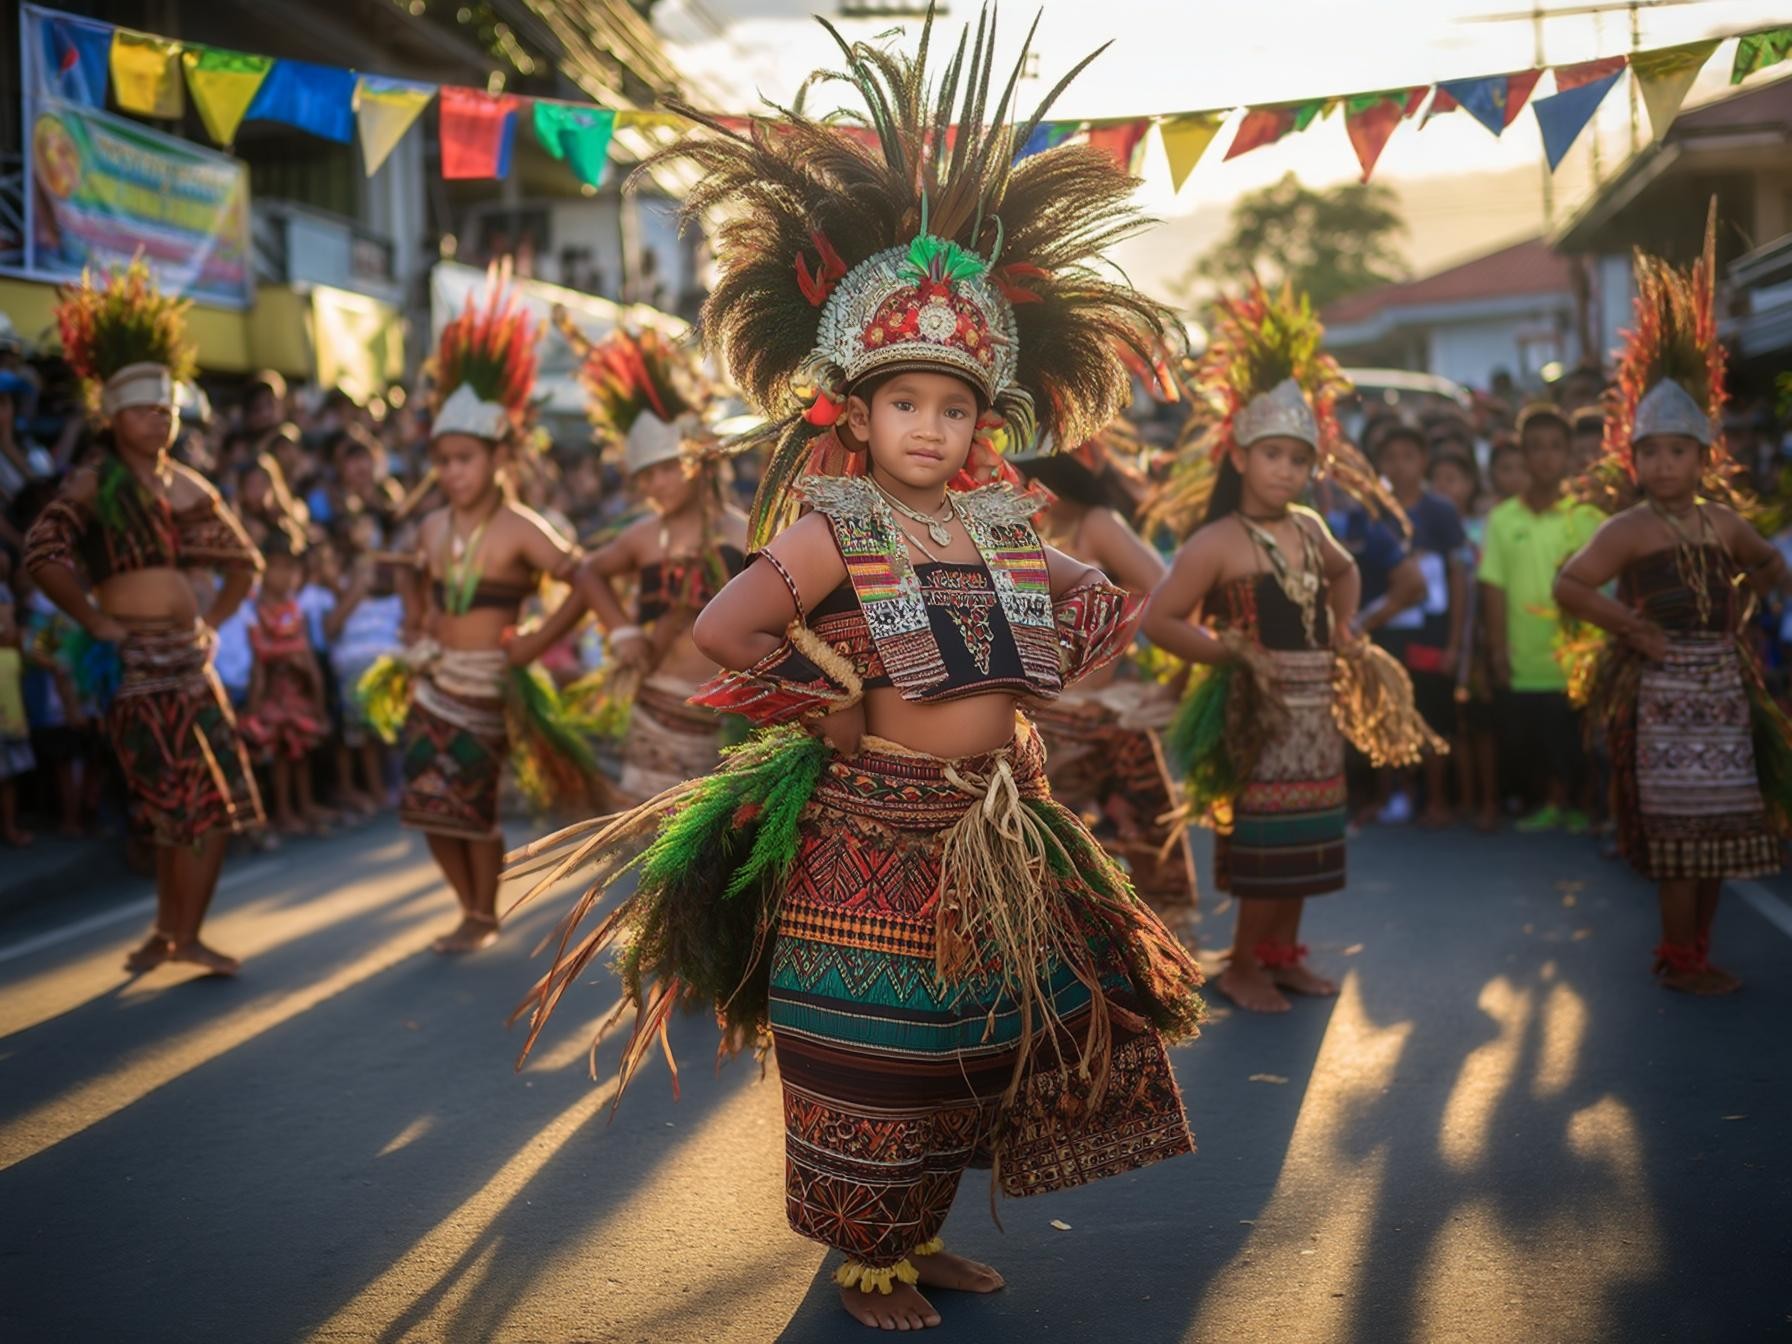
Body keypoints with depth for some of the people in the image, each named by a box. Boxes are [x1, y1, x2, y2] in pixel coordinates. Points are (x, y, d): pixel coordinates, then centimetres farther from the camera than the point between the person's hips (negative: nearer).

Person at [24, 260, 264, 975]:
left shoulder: (188, 486, 12)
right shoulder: (94, 484, -6)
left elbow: (244, 561, 22)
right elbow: (41, 552, -21)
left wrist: (214, 622, 11)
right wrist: (93, 621, -18)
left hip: (189, 659, 7)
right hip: (135, 662, -6)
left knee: (215, 802, 7)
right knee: (194, 805, -7)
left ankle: (172, 931, 19)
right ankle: (181, 935, 5)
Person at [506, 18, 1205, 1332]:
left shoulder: (1007, 526, 4)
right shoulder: (837, 529, -13)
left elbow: (1100, 613, 18)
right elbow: (721, 628, -22)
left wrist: (1020, 709, 5)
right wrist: (824, 694, -13)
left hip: (990, 836, 6)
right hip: (873, 830, -6)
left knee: (967, 1046, 16)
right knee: (873, 1058, 5)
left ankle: (922, 1235, 34)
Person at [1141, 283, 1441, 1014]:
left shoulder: (1308, 528, 9)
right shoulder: (1218, 542, -14)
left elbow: (1344, 573, 31)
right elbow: (1158, 619, -16)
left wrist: (1345, 629, 16)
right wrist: (1230, 654, -17)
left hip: (1316, 704, 7)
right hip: (1260, 707, -7)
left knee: (1305, 838, 12)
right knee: (1266, 840, -5)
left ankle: (1282, 954, 25)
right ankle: (1242, 967, 8)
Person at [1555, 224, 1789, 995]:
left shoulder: (1723, 523, 9)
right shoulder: (1630, 529, -9)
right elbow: (1569, 585, -21)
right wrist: (1629, 626, -19)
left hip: (1723, 686, 6)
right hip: (1662, 690, -6)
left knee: (1724, 821, 10)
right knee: (1681, 822, -4)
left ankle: (1697, 947, 21)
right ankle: (1678, 958, 6)